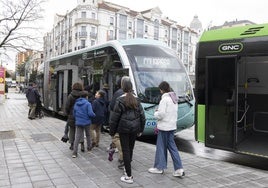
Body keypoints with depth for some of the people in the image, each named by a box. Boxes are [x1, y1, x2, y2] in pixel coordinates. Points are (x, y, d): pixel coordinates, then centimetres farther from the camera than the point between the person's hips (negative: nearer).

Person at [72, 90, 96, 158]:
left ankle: (74, 152, -10)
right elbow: (90, 113, -19)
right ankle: (89, 147, 36)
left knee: (77, 137, 0)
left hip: (78, 123, 3)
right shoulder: (88, 104, -11)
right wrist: (94, 115, 2)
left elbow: (74, 114, 12)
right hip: (86, 122, -3)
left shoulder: (76, 104, 7)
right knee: (88, 135, 20)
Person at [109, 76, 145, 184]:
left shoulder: (120, 100, -10)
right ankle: (128, 169, 31)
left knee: (126, 150, 0)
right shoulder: (136, 100, 4)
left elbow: (114, 118, -9)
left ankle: (129, 176, 3)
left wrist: (112, 131, 1)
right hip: (134, 129, 5)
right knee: (130, 149, 17)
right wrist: (140, 130, 15)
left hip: (124, 129, -5)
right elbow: (142, 116, 6)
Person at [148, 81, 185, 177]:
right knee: (172, 146, 12)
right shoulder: (174, 98, 11)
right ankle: (179, 169, 8)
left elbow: (161, 114, -21)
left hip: (164, 127, -8)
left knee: (161, 147, 5)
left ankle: (159, 167, 18)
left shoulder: (164, 99, -17)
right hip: (172, 126, 8)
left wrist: (155, 112, 1)